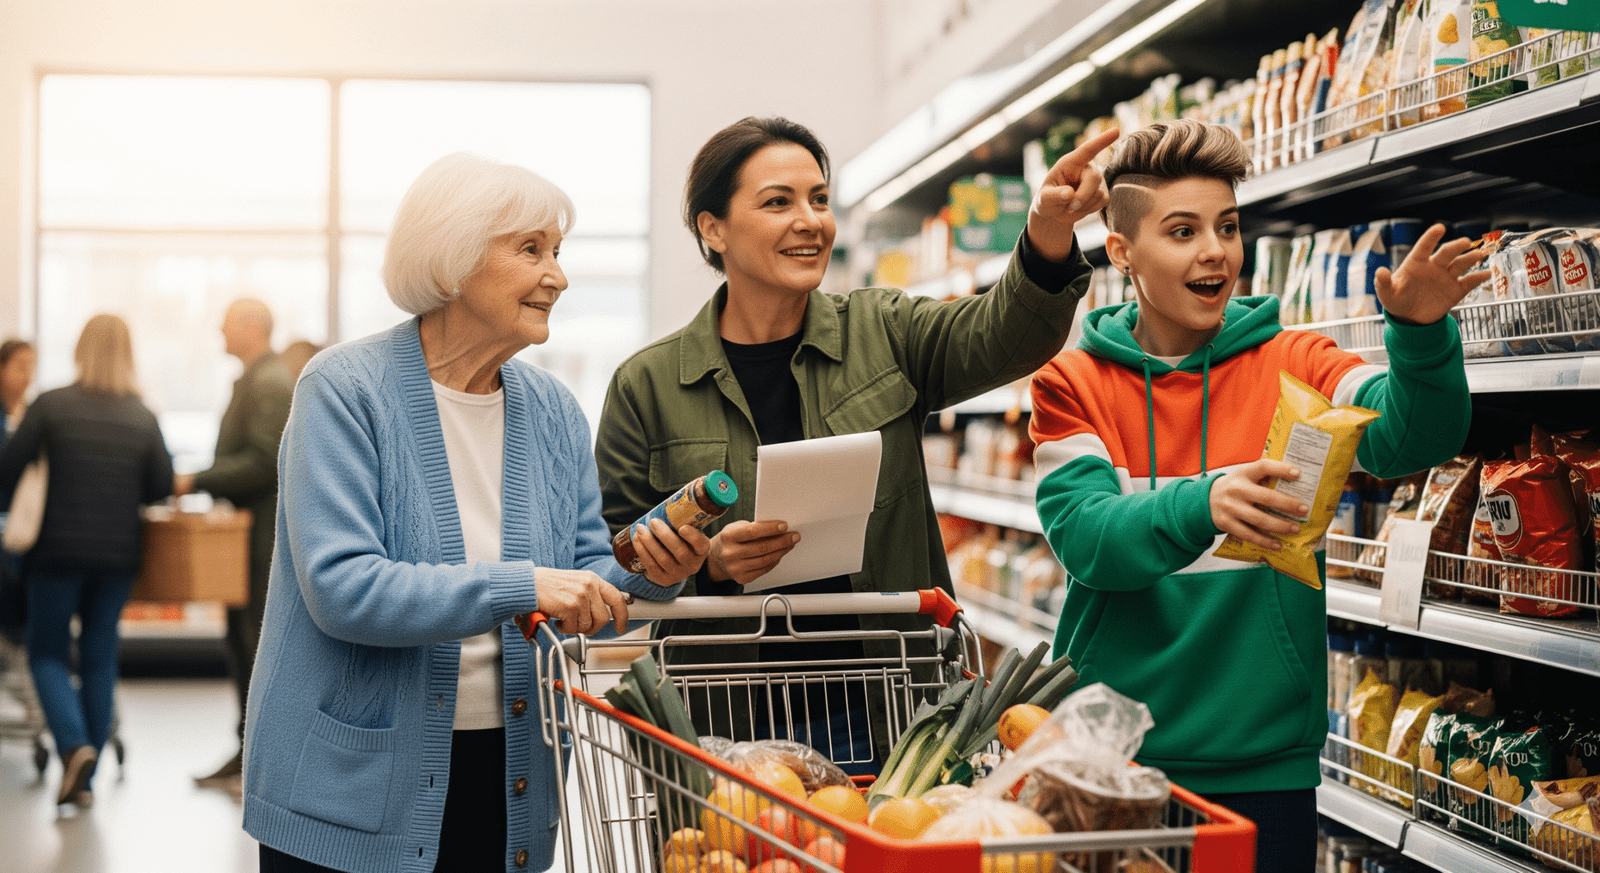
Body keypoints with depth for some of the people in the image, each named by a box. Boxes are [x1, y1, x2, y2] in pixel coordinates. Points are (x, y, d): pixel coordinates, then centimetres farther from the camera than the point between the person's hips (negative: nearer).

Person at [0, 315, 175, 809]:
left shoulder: (51, 406, -8)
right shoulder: (143, 418, 0)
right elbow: (162, 486, 0)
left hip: (58, 549, -3)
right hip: (119, 551, 3)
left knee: (47, 653, 10)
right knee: (100, 657, 11)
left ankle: (74, 743, -15)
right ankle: (84, 779, 13)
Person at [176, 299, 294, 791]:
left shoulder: (270, 382, -15)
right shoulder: (254, 380, 17)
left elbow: (264, 462, -23)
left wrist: (197, 481, -19)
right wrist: (202, 483, 11)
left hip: (263, 535, -11)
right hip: (247, 535, 11)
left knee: (262, 644, -7)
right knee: (241, 642, 14)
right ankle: (250, 753, 21)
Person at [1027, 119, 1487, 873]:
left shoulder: (1291, 365, 1)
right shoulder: (1073, 382, -1)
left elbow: (1410, 437, -15)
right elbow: (1083, 535, -15)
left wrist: (1421, 333, -34)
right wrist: (1203, 507, -34)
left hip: (1263, 758, 1)